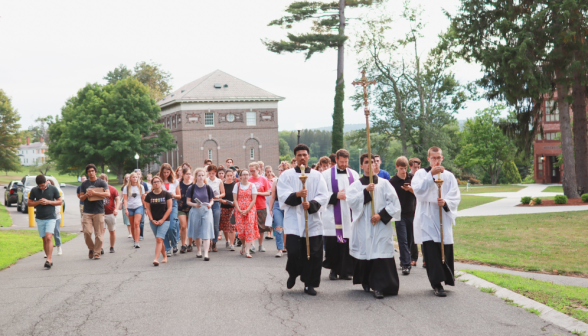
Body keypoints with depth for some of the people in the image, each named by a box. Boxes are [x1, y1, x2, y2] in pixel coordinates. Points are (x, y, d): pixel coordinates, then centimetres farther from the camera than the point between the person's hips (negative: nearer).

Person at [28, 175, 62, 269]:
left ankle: (48, 260, -20)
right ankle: (50, 259, 13)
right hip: (39, 219, 3)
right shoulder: (34, 190, 4)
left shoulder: (53, 189, -1)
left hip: (51, 218, -3)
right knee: (44, 239, 4)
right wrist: (38, 202, -11)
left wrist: (48, 202, -12)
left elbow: (59, 202, 3)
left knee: (49, 238, -16)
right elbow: (29, 203, 9)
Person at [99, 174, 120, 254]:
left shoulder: (113, 189, 0)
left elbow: (118, 199, -6)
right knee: (101, 230, -13)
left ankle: (112, 247, 24)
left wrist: (116, 209, -22)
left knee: (112, 231, 10)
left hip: (111, 214, 0)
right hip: (101, 213, 0)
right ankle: (100, 248, -19)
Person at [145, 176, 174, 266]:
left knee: (159, 239, -15)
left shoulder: (166, 194, -3)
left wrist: (162, 220, -10)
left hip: (164, 220, -3)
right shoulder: (149, 195, 4)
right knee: (159, 240, 10)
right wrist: (152, 220, -6)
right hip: (153, 221, 3)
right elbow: (148, 209, 7)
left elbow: (169, 208, -4)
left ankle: (156, 259, -20)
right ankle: (165, 256, 26)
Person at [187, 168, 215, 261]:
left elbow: (212, 200, 11)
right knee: (197, 233, 12)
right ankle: (199, 251, 29)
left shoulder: (208, 188, 3)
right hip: (195, 211, 1)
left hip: (206, 211, -1)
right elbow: (188, 201, 2)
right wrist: (195, 204, -16)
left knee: (206, 233, -9)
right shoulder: (192, 188, 0)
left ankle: (206, 254, -12)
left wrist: (210, 204, -11)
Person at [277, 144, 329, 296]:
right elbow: (283, 196, -6)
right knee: (294, 252, -8)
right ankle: (293, 274, 22)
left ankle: (309, 284, 12)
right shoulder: (287, 175, 5)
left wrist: (311, 204, -17)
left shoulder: (317, 176, 9)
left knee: (313, 253, -1)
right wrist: (297, 195, -24)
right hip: (293, 221, -2)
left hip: (313, 221, 2)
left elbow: (324, 196, 0)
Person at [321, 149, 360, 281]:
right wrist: (335, 196, -12)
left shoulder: (354, 174, 13)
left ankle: (345, 271, 5)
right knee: (332, 244, -3)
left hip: (349, 217, 2)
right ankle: (333, 269, 12)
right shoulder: (327, 174, 5)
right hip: (332, 218, -2)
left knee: (348, 243, -3)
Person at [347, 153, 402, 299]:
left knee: (380, 255, -11)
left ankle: (379, 286, -11)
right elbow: (351, 201, -7)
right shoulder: (356, 185, 9)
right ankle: (366, 282, 23)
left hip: (381, 226, -1)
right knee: (365, 253, 3)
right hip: (363, 226, 1)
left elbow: (394, 203, 1)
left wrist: (381, 215, -10)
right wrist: (366, 191, -15)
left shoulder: (384, 183, 7)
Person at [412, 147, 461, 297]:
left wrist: (446, 202, -16)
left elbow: (456, 196, 4)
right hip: (427, 218, -2)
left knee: (446, 249, 1)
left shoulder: (449, 176, 11)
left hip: (444, 217, 2)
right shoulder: (421, 174, 5)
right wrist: (431, 175, -23)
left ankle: (447, 278, 22)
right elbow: (418, 190, -14)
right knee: (431, 251, -9)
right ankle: (437, 284, -8)